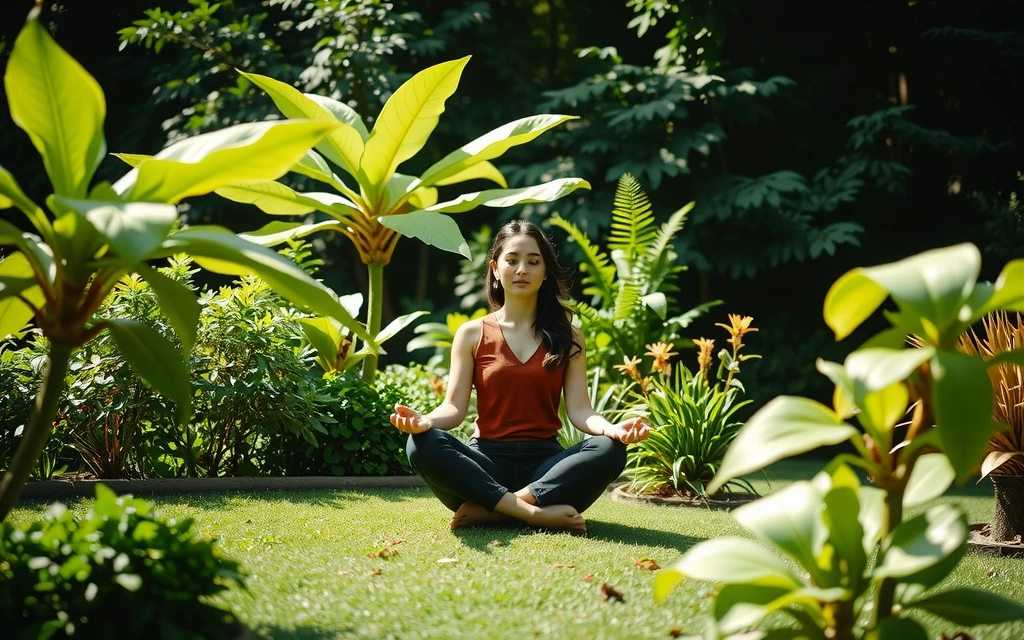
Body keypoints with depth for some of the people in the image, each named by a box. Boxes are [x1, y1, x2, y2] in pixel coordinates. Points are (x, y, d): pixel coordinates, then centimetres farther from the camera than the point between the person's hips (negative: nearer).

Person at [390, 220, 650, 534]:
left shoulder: (567, 336, 11)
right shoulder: (472, 334, 9)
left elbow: (579, 409, 1)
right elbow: (454, 407, 1)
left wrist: (611, 428, -23)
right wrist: (425, 421, -24)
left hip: (545, 461, 1)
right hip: (487, 459, -1)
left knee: (609, 450, -30)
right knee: (422, 445, -31)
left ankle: (488, 510, -32)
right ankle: (535, 513, -35)